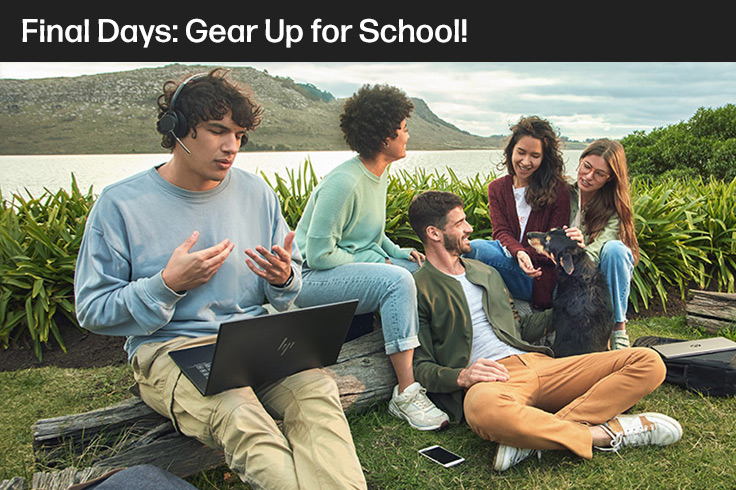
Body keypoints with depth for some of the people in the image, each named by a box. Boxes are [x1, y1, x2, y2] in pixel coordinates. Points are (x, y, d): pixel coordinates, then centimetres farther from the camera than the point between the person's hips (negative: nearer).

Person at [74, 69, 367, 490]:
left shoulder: (257, 193, 9)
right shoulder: (121, 203, -1)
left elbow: (291, 280, 17)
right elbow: (92, 310, 0)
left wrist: (284, 279, -8)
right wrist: (168, 284, -14)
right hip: (168, 347, -3)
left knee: (317, 388, -30)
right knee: (237, 411, -36)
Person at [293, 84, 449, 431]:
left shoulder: (379, 174, 9)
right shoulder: (343, 183, -21)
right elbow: (319, 255, -21)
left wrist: (398, 252, 4)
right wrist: (377, 261, -14)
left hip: (358, 265, 9)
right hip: (312, 278, -9)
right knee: (397, 280, -31)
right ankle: (406, 393, -27)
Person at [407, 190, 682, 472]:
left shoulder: (486, 272, 27)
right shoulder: (418, 290, 5)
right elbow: (419, 367, 0)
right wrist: (461, 376, -18)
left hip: (538, 364, 7)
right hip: (490, 381, -7)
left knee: (648, 363, -10)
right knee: (484, 407, -45)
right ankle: (605, 433, -26)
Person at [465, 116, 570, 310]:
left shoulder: (558, 190, 0)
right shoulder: (497, 188, 11)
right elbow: (501, 232, -2)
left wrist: (526, 255, -21)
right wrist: (518, 253, -25)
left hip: (541, 280, -4)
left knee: (477, 249, -29)